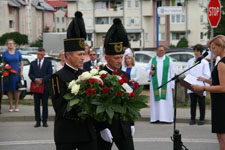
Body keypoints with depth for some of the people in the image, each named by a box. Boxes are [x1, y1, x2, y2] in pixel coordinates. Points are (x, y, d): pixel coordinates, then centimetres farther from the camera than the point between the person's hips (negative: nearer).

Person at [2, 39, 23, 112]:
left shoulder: (18, 53, 7)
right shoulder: (4, 53, 4)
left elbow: (21, 62, 9)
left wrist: (21, 71, -1)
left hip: (17, 73, 1)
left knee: (17, 89, 2)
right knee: (9, 89, 1)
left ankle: (16, 105, 11)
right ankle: (11, 105, 9)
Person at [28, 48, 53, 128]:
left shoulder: (48, 63, 3)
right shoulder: (33, 63, 11)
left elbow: (50, 74, -4)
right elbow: (30, 74, 7)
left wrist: (42, 80, -16)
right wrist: (35, 79, -12)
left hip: (45, 86, -2)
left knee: (45, 104, 3)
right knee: (36, 105, 5)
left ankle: (44, 121, 8)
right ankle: (37, 121, 10)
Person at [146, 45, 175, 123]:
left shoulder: (168, 60, 6)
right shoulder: (152, 60, 12)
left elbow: (172, 73, 4)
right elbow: (147, 69, 17)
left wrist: (172, 85, -2)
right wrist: (150, 72, -8)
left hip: (165, 84, -2)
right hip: (155, 84, 2)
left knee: (165, 100, -6)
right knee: (156, 100, -1)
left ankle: (166, 118, -5)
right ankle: (155, 118, 1)